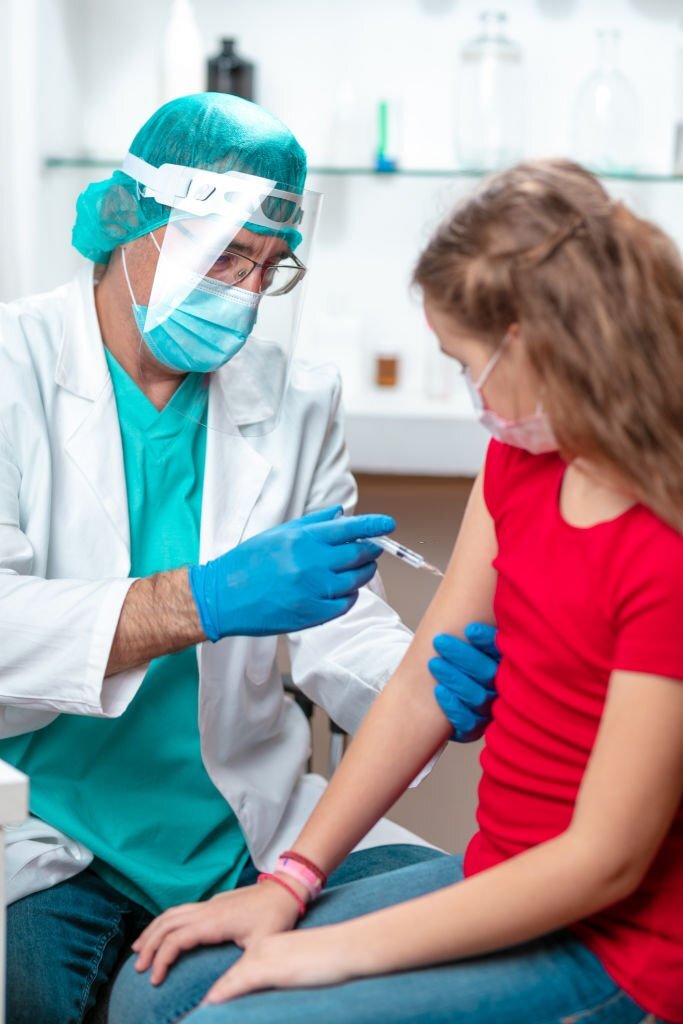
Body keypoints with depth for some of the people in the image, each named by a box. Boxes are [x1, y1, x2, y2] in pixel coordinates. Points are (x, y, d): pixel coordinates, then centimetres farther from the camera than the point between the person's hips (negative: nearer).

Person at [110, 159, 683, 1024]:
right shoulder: (521, 462, 2)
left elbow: (604, 861, -22)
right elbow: (423, 685, 4)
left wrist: (343, 950, -16)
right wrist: (289, 881, 0)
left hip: (610, 953, -7)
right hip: (499, 882, 8)